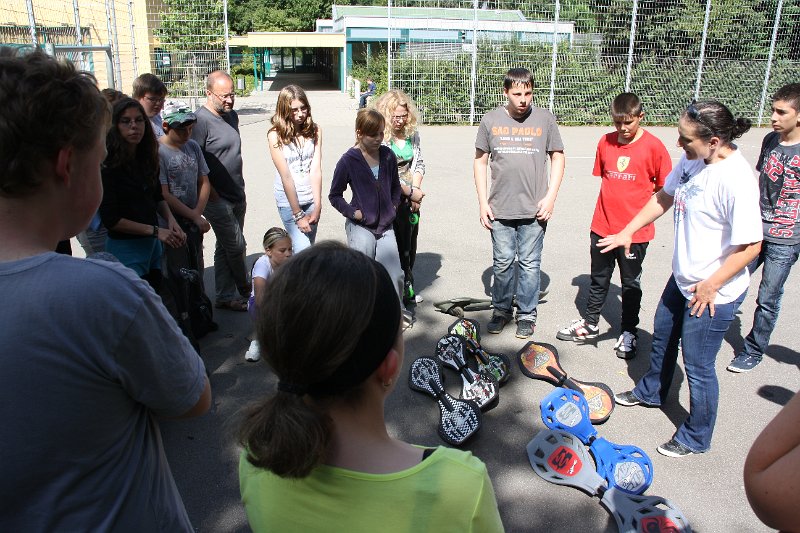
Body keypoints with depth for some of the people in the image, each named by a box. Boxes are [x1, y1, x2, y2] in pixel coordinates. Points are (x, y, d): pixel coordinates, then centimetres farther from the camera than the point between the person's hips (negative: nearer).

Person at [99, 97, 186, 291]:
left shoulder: (147, 159, 3)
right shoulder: (109, 166, -17)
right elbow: (110, 219, -16)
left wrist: (170, 220, -4)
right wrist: (155, 230, -15)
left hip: (152, 244, 7)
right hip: (125, 247, -7)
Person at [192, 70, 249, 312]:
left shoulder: (232, 115, 11)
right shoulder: (201, 120, -16)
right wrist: (210, 192, -17)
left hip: (236, 196, 8)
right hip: (217, 199, -8)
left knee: (227, 247, 14)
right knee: (236, 246, -2)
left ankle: (226, 296, 23)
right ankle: (245, 290, 20)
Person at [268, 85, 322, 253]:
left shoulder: (314, 130, 0)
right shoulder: (276, 135, -10)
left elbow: (316, 169, -6)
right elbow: (286, 176, -13)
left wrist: (317, 207, -10)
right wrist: (298, 215, -14)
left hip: (311, 198, 4)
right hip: (288, 200, -4)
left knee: (309, 246, 11)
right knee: (303, 250, -11)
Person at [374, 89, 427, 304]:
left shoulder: (412, 134, 7)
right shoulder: (380, 137, -14)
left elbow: (419, 164, 11)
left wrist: (417, 190, -3)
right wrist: (411, 192, -12)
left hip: (411, 197, 6)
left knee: (410, 244, 11)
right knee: (397, 246, -2)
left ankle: (407, 289, 26)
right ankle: (405, 292, 10)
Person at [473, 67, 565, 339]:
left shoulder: (545, 119, 1)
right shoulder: (491, 120, 3)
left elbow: (558, 158, 7)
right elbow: (480, 161, 8)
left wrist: (550, 197, -3)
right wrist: (483, 202, 3)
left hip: (534, 209, -1)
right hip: (500, 209, 1)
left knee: (530, 263, 5)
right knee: (502, 262, 8)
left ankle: (527, 314, 20)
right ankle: (501, 310, 26)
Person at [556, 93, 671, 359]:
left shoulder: (653, 146, -9)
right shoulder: (605, 142, 3)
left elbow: (663, 187, -1)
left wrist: (642, 212, -6)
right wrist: (612, 203, 6)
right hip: (602, 227, 4)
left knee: (631, 284, 11)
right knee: (598, 279, 17)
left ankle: (628, 333, 26)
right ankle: (590, 324, 33)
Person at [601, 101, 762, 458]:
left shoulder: (736, 180, -29)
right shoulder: (691, 160, -5)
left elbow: (750, 245, -26)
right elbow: (664, 197, 12)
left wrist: (710, 286, -19)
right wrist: (627, 232, 10)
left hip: (714, 293, -9)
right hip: (682, 279, 9)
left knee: (697, 365, 6)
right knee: (662, 337, 27)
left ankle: (696, 438, 29)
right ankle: (650, 392, 54)